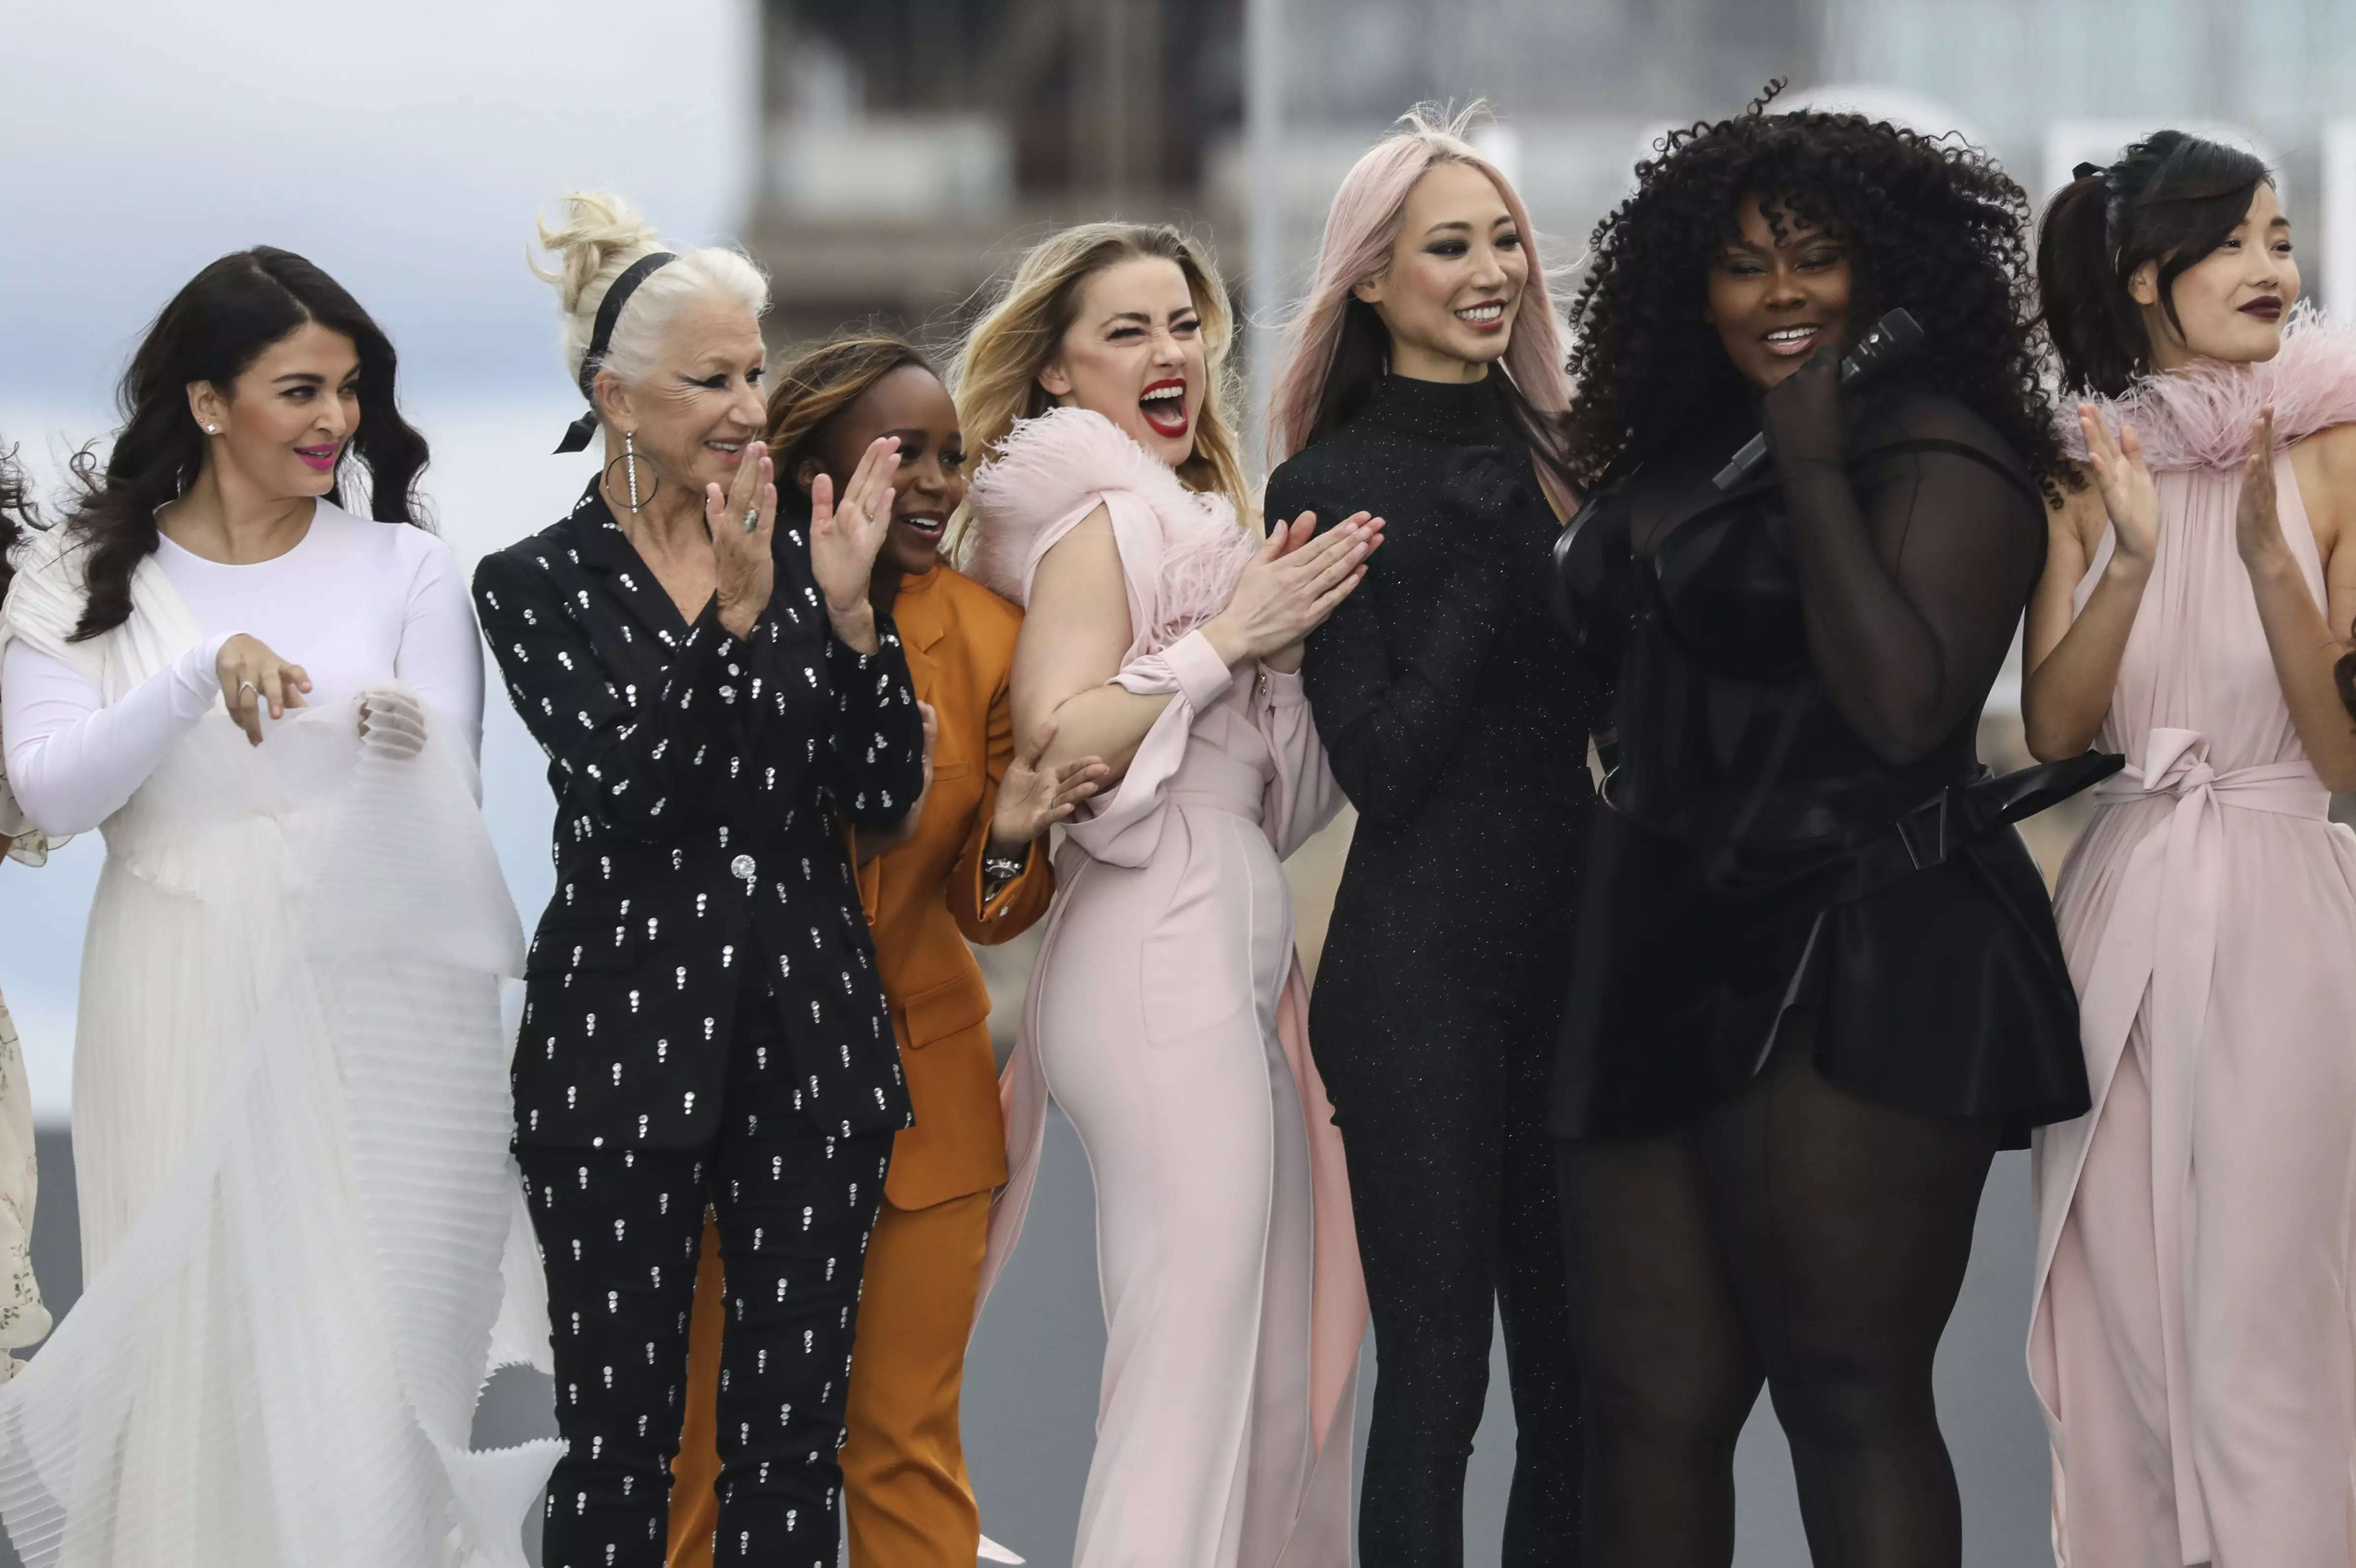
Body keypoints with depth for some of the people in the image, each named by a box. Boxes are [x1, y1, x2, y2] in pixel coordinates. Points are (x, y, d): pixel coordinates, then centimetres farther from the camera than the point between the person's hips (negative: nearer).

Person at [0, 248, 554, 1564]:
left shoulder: (405, 568, 6)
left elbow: (446, 800, -1)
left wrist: (407, 748, -24)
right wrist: (200, 681, -20)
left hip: (370, 1001, 0)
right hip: (181, 1013, 0)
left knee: (369, 1344, -4)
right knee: (196, 1340, 0)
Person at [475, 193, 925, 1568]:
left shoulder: (798, 558, 8)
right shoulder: (539, 587, 0)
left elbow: (886, 795, 3)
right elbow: (624, 784, -13)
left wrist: (847, 606, -10)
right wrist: (732, 615, -22)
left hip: (811, 1027, 3)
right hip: (626, 1028, -3)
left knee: (795, 1425, 5)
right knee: (621, 1429, 0)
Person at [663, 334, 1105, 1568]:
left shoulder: (983, 635, 2)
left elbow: (984, 910, 5)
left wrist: (1007, 840, -16)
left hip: (922, 1084, 2)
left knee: (908, 1441, 6)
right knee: (716, 1439, 3)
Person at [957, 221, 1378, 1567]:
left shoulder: (1173, 511, 20)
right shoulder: (1099, 517, -7)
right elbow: (1058, 739, -20)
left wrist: (1282, 621, 4)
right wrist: (1230, 635, -16)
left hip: (1235, 952, 10)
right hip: (1164, 960, -10)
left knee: (1286, 1353, 11)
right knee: (1192, 1355, -12)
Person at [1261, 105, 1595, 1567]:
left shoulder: (1560, 453, 10)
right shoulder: (1330, 484, -4)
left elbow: (1613, 699, 10)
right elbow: (1382, 766, -11)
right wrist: (1484, 567, -15)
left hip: (1576, 945, 5)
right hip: (1420, 965, -5)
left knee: (1576, 1369, 7)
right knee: (1435, 1374, -2)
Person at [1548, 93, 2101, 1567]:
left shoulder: (1940, 458, -7)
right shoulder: (1683, 456, 17)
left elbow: (1906, 708, -21)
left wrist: (1814, 466, -16)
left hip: (1859, 973, -8)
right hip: (1673, 959, 8)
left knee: (1849, 1395, -9)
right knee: (1650, 1406, 6)